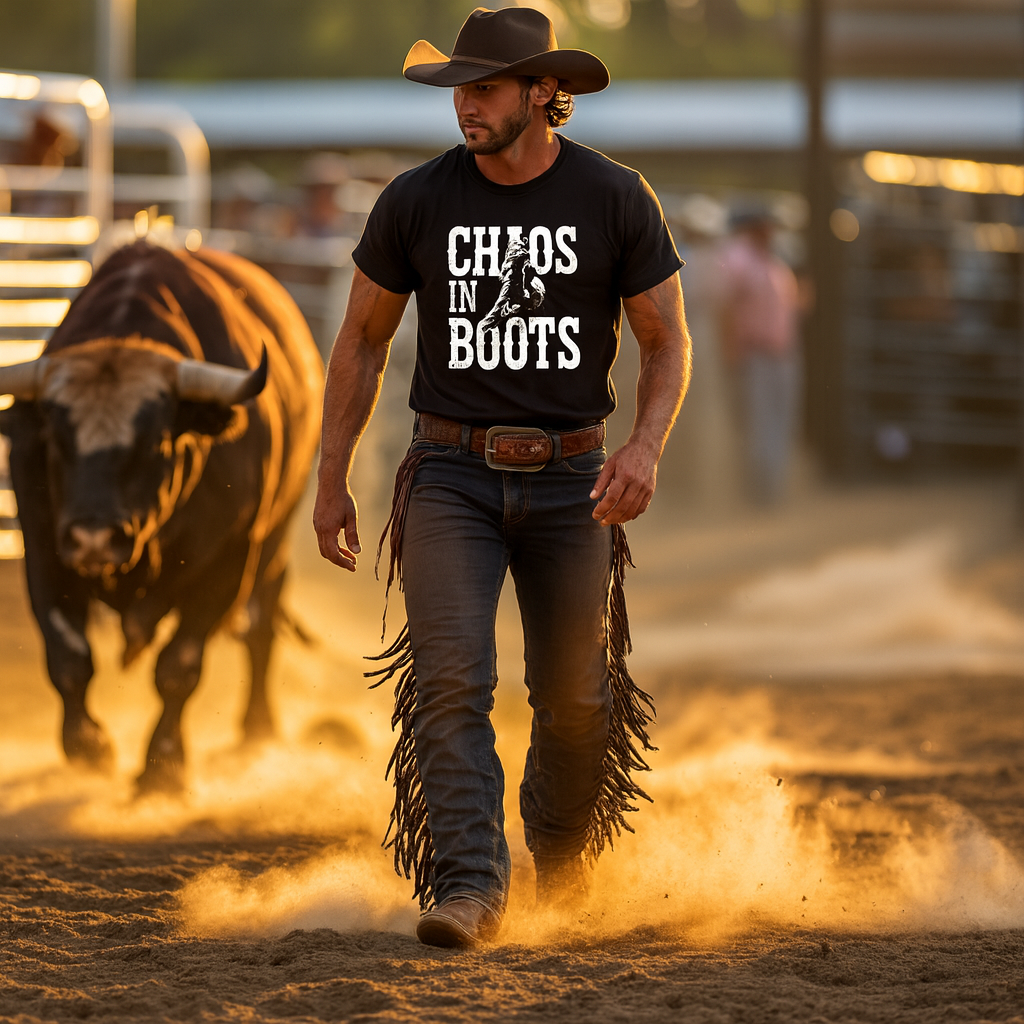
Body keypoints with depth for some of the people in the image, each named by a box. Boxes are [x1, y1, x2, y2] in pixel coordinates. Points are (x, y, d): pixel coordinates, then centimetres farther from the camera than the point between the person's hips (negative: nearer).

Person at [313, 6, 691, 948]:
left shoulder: (616, 200, -5)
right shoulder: (416, 202, -3)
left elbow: (667, 341, 2)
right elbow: (363, 341, 8)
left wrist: (646, 446, -17)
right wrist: (331, 481, 7)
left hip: (571, 481, 0)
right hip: (451, 474, 0)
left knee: (577, 699, 9)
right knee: (450, 677, -17)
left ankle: (563, 849, 38)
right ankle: (468, 888, -21)